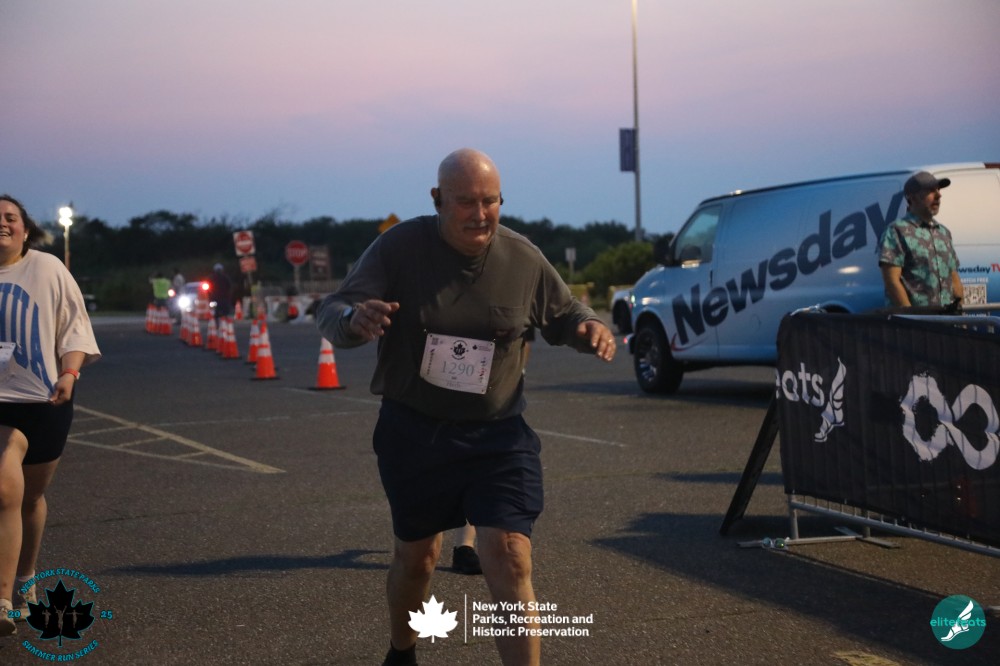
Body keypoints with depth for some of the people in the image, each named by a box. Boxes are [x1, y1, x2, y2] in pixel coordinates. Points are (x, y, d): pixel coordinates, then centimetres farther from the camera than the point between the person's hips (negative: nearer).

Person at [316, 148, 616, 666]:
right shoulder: (399, 248, -11)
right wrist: (354, 319, -39)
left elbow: (564, 316, 12)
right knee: (416, 555, 17)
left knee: (509, 562, -14)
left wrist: (589, 329, -13)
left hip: (497, 435, 0)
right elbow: (330, 316, -13)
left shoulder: (523, 259, -4)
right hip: (412, 433, 0)